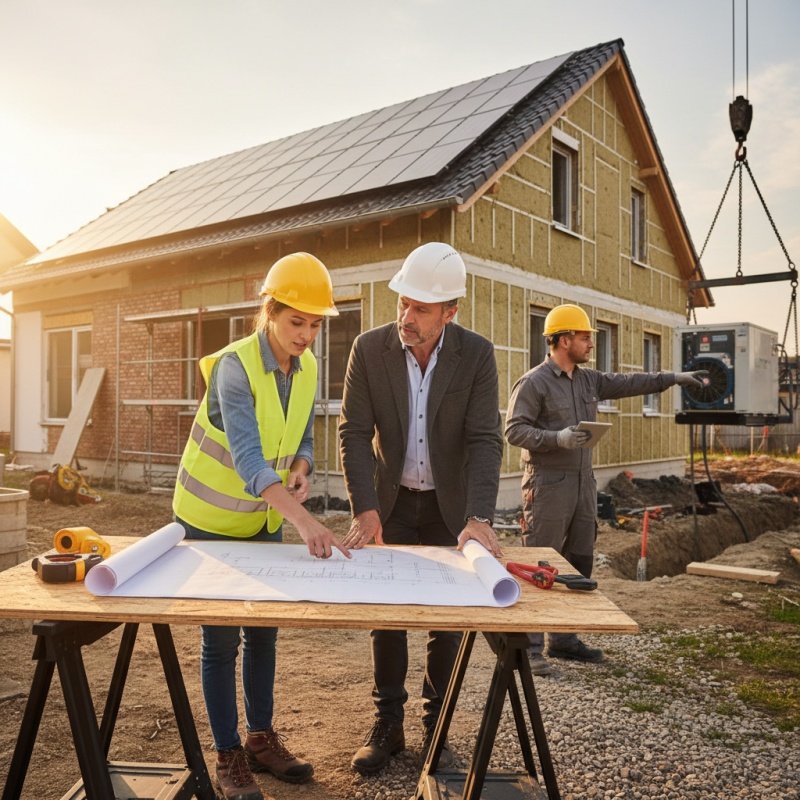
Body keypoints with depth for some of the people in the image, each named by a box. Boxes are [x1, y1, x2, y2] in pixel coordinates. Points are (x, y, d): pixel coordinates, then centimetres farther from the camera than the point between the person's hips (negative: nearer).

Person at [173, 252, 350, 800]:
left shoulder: (308, 367, -5)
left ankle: (262, 740, 31)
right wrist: (304, 519, -49)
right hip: (213, 518, -6)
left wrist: (300, 470, -16)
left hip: (265, 519, 6)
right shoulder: (234, 365, -25)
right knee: (222, 639, 3)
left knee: (264, 632, 15)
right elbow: (247, 455, -38)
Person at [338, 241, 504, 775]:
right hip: (392, 501, 1)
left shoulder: (477, 355, -15)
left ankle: (436, 728, 27)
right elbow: (355, 432, -13)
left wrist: (479, 518, -31)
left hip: (449, 505, 0)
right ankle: (388, 725, 25)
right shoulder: (370, 348, -13)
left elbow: (485, 440, -19)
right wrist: (365, 510, -23)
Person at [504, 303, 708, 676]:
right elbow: (514, 430, -15)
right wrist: (556, 439, -26)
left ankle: (564, 639, 26)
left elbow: (628, 382, 18)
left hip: (583, 483, 9)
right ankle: (531, 646, 2)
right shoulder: (533, 382, -10)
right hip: (548, 485, -9)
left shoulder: (589, 380, 14)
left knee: (579, 564, 14)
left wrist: (673, 377, 14)